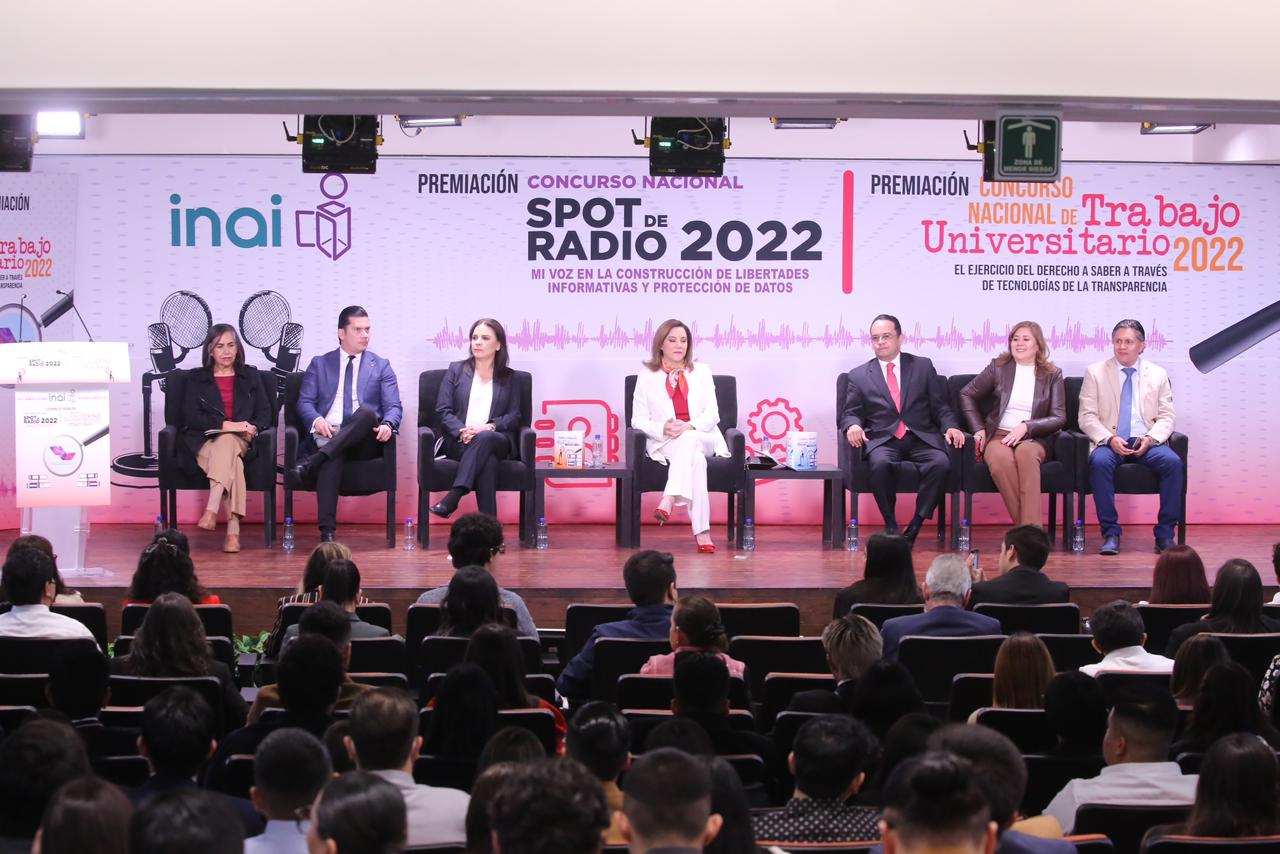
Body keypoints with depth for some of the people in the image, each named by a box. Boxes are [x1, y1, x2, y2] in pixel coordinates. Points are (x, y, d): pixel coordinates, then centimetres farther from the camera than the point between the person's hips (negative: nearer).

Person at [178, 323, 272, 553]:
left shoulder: (251, 376, 21)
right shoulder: (195, 378, 16)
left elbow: (266, 413, 13)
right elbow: (190, 417, 2)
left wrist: (253, 428, -12)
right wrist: (226, 425, -13)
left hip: (241, 442, 1)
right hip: (204, 443, -1)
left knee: (226, 443, -39)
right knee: (231, 461, -37)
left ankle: (212, 510, -50)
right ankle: (233, 529, -50)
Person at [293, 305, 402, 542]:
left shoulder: (381, 366, 18)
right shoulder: (320, 364, 19)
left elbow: (394, 407, 7)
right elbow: (304, 402, 10)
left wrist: (388, 425, -18)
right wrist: (316, 420, -15)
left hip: (364, 441, 1)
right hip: (327, 437, -1)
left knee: (367, 412, -34)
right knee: (332, 457, -38)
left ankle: (315, 461, -38)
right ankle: (327, 530, -43)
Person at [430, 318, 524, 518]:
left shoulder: (509, 377, 18)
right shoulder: (456, 370, 17)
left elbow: (515, 415, 8)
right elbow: (443, 410, 7)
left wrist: (489, 427, -13)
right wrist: (462, 432, -14)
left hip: (497, 440, 0)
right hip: (459, 442, 0)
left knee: (484, 439, -40)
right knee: (487, 459, -38)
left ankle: (453, 498, -50)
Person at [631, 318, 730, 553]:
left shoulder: (701, 371, 13)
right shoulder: (647, 376, 9)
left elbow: (712, 414, 4)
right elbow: (639, 419, 4)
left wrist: (689, 427, -19)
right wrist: (663, 428, -19)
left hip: (702, 439, 1)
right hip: (666, 444, -1)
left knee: (689, 439, -39)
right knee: (696, 459, -38)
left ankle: (669, 501, -53)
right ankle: (702, 532, -48)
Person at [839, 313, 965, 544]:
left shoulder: (922, 366, 16)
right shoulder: (859, 375, 15)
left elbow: (940, 407, 13)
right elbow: (850, 413, 11)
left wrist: (950, 427, -7)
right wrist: (853, 426, -13)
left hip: (921, 439, 1)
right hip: (882, 440, -1)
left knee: (941, 463, -31)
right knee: (880, 464, -36)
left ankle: (914, 527, -21)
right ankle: (891, 526, -18)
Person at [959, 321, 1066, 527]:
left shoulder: (1052, 375, 10)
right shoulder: (998, 367, 11)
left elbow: (1059, 418, 2)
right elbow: (966, 394, 18)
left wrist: (1025, 427, -13)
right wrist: (979, 430, 6)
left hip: (1034, 439, 0)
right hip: (999, 436, 1)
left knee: (1026, 452, -39)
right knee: (1000, 459, -37)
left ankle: (1031, 529, -43)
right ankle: (1025, 528, -36)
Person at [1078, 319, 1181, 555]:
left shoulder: (1158, 374, 12)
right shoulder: (1095, 372, 8)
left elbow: (1166, 417, 9)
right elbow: (1087, 417, 2)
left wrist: (1150, 438, -13)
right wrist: (1109, 439, -16)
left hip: (1147, 442, 1)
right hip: (1110, 441, -1)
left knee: (1173, 462, -29)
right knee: (1099, 462, -35)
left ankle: (1165, 535, -19)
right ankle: (1110, 533, -26)